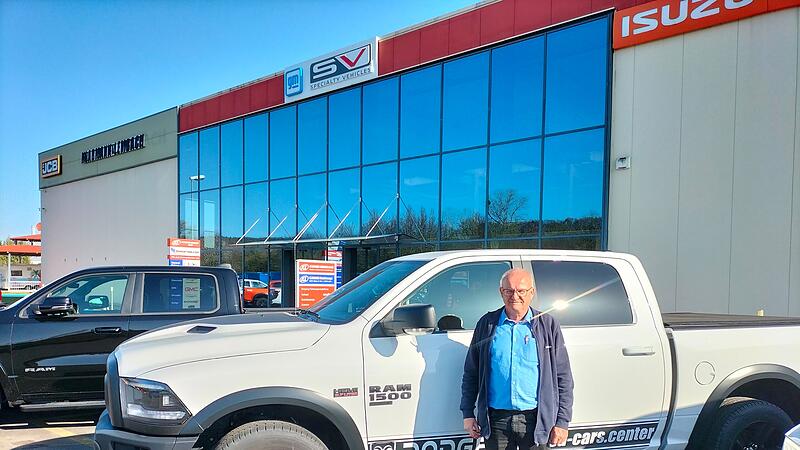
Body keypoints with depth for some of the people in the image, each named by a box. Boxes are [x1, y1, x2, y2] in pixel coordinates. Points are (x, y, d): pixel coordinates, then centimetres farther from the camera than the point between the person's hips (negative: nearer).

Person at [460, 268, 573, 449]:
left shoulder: (548, 325, 3)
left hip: (536, 420, -1)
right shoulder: (487, 324, 5)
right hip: (496, 420, 1)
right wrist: (468, 414, 7)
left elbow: (563, 378, 4)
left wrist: (562, 422, -1)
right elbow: (470, 373, 11)